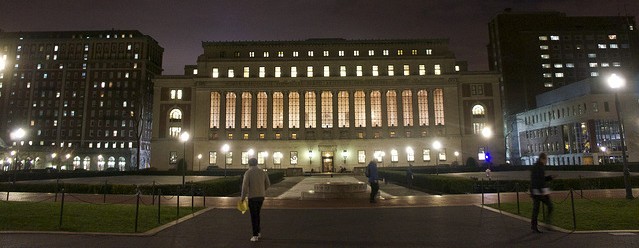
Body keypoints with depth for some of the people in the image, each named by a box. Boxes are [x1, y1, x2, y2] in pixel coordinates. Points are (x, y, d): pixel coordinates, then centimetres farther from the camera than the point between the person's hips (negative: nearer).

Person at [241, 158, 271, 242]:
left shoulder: (248, 173, -9)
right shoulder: (263, 172, 5)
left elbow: (245, 186, -15)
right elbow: (268, 184, 10)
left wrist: (243, 197, -6)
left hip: (252, 197, -5)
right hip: (261, 196, 5)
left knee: (254, 216, 3)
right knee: (257, 214, 22)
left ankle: (255, 235, 4)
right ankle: (258, 232, 25)